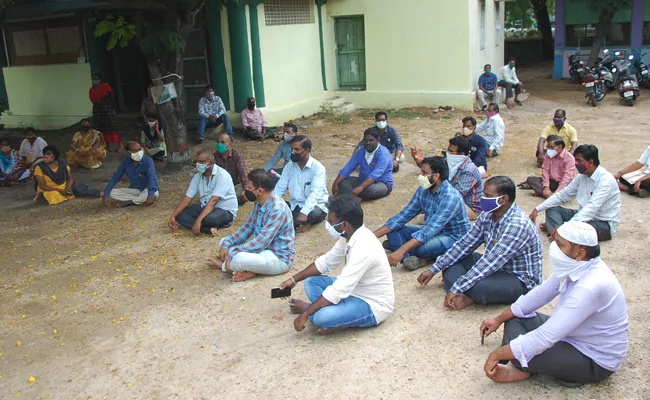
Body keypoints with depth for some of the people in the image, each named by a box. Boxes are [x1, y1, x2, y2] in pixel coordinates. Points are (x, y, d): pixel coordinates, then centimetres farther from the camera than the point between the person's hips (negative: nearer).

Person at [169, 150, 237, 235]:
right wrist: (173, 216, -12)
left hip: (225, 211, -7)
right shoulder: (197, 176, 2)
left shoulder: (222, 175, -20)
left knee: (208, 218, -40)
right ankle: (209, 229, -25)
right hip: (206, 207, 8)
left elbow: (213, 201, -29)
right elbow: (187, 198, 1)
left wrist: (198, 220, -38)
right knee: (180, 214, -13)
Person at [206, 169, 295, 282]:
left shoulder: (277, 209, -27)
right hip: (262, 248, 10)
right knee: (224, 242, 10)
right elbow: (248, 227, 11)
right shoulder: (259, 203, 1)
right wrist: (226, 243, -3)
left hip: (279, 257, -10)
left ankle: (224, 265, 3)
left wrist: (232, 254, -24)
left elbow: (262, 242, -28)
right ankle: (249, 270, -10)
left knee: (238, 259, -33)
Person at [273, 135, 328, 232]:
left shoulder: (318, 168, -18)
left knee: (314, 213, -39)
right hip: (295, 205, 4)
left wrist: (304, 212, -45)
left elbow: (315, 193, -30)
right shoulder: (289, 166, 1)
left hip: (315, 205, -4)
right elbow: (279, 188, -1)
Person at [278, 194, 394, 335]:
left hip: (373, 305, -9)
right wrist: (294, 279, 12)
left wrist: (305, 314, -24)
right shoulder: (350, 235, -4)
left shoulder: (363, 249, -33)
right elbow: (326, 262, 12)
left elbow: (337, 292, -32)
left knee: (321, 317, -30)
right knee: (311, 281, 6)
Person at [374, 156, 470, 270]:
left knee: (421, 247, -37)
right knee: (393, 230, -7)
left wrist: (401, 250, -44)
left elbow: (430, 230, -36)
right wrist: (374, 235, -12)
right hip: (432, 232, 8)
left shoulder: (451, 197, -28)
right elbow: (403, 216, -2)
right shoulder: (423, 190, -5)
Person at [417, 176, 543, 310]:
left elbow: (489, 263, -33)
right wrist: (434, 269, 1)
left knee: (475, 286, -35)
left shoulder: (517, 225, -30)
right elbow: (464, 244, 3)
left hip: (521, 281, -8)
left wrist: (456, 289, -32)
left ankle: (471, 298, -3)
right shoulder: (488, 215, -5)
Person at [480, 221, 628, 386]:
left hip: (595, 361, -9)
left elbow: (545, 337, -36)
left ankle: (520, 368, 3)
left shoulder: (591, 287, -36)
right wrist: (499, 320, 8)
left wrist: (496, 354, -29)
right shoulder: (575, 266, -8)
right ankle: (518, 367, -11)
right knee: (514, 317, 6)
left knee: (520, 354, -28)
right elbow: (540, 294, 5)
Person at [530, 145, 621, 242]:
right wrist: (537, 209, -3)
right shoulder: (582, 176, 2)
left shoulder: (606, 180, -23)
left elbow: (591, 209, -33)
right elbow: (563, 194, 7)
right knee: (552, 209, -5)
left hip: (604, 224, -8)